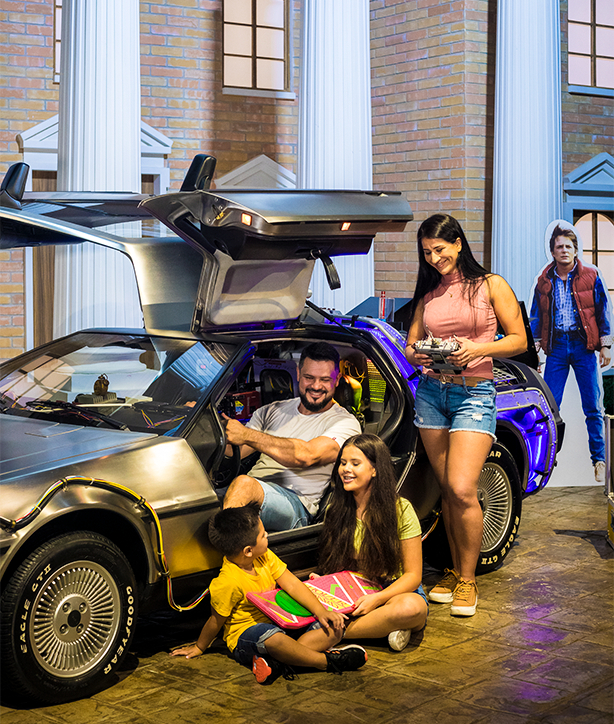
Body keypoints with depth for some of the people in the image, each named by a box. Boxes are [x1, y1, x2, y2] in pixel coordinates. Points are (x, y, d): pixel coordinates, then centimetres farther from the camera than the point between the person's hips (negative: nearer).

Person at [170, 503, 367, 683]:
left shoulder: (265, 557, -1)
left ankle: (276, 662, -27)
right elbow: (216, 620, -10)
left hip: (281, 625, 8)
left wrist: (321, 612, -13)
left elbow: (293, 585, -2)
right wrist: (199, 647, 5)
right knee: (272, 637, -44)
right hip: (246, 637, -8)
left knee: (334, 628, -9)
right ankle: (327, 661, -26)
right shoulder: (227, 583, -24)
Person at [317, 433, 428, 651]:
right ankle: (383, 626, -24)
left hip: (396, 591, -3)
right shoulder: (335, 511, 4)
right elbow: (332, 566, 12)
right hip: (351, 596, 3)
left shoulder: (400, 509, -8)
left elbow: (413, 575, -8)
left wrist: (376, 599, -23)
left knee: (410, 608, -39)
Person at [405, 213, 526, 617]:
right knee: (447, 490, 6)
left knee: (462, 489, -13)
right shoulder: (428, 294, 13)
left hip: (474, 393, -4)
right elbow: (410, 346, 17)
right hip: (431, 392, 4)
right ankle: (455, 571, 18)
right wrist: (420, 354, -6)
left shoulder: (490, 286, 2)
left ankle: (468, 580, 1)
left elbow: (519, 340, 1)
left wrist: (479, 348, -15)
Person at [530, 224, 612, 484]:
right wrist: (535, 347, 9)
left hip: (583, 345, -2)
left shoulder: (590, 276, 3)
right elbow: (537, 316, 14)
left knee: (592, 407, 1)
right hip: (556, 345, 2)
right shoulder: (544, 280, 8)